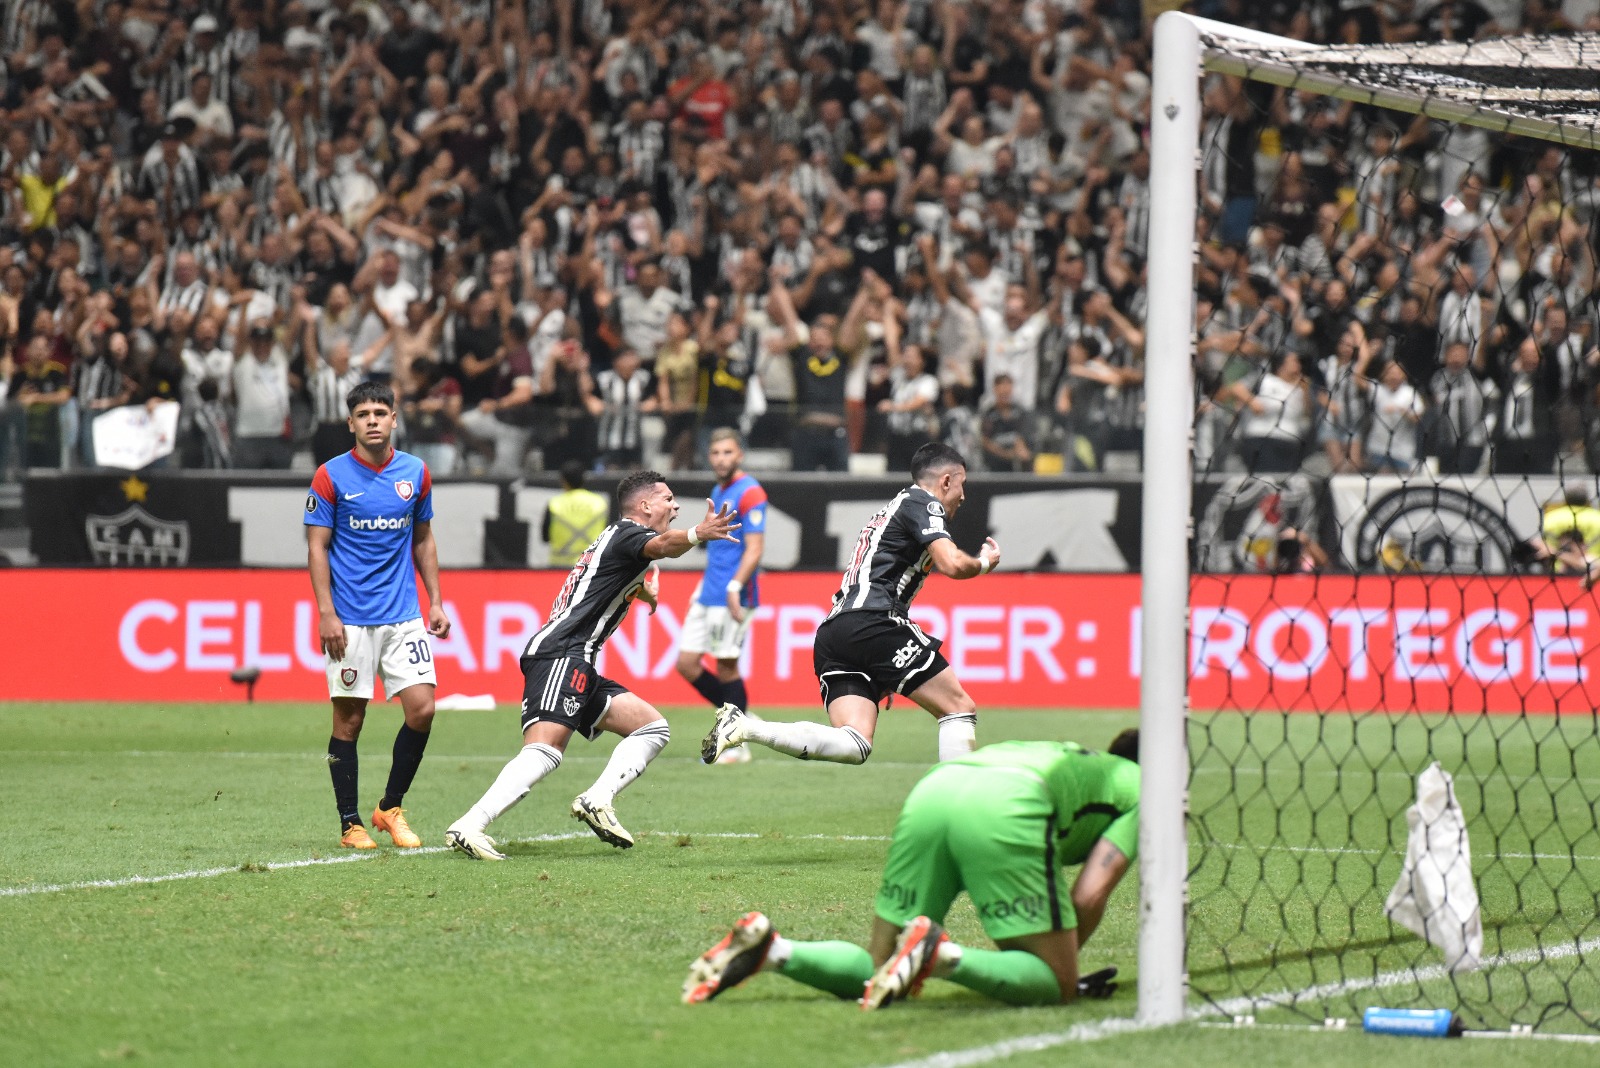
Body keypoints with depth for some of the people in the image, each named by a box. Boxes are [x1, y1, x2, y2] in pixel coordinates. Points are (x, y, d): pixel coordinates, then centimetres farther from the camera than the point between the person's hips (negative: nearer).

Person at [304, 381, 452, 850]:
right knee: (348, 720, 0)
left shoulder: (416, 473, 7)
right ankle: (350, 825, 9)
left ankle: (390, 808, 9)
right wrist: (326, 613, -11)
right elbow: (318, 547, -3)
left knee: (421, 707, -8)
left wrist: (435, 601, 10)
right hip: (350, 619, -3)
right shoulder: (331, 476, -4)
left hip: (403, 616, 3)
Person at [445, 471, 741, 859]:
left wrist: (641, 590, 34)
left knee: (653, 729, 9)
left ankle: (597, 801, -7)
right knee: (545, 750, -25)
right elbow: (661, 546, -27)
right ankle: (469, 827, -34)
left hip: (577, 666, 10)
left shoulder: (612, 538, 28)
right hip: (561, 656, -10)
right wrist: (697, 535, -45)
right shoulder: (627, 532, -1)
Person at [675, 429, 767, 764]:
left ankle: (737, 745, 4)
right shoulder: (718, 493, 16)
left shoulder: (749, 493, -11)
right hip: (709, 595, 9)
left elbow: (753, 550, -18)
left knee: (726, 667, -5)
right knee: (686, 663, 5)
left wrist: (735, 587, -28)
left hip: (733, 597, -9)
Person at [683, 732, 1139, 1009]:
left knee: (877, 970, 14)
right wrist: (1064, 969, 21)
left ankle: (767, 949, -10)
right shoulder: (1142, 789, 23)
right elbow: (1089, 896, 9)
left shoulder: (1070, 758, 43)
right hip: (1007, 807, -7)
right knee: (1055, 984, -2)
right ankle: (941, 954, -28)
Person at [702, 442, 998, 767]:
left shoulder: (896, 506, 31)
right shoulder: (923, 503, 4)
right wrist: (983, 563, 9)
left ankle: (744, 726, -20)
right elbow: (952, 564, -11)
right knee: (960, 708, 1)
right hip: (873, 621, -8)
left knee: (853, 746, -9)